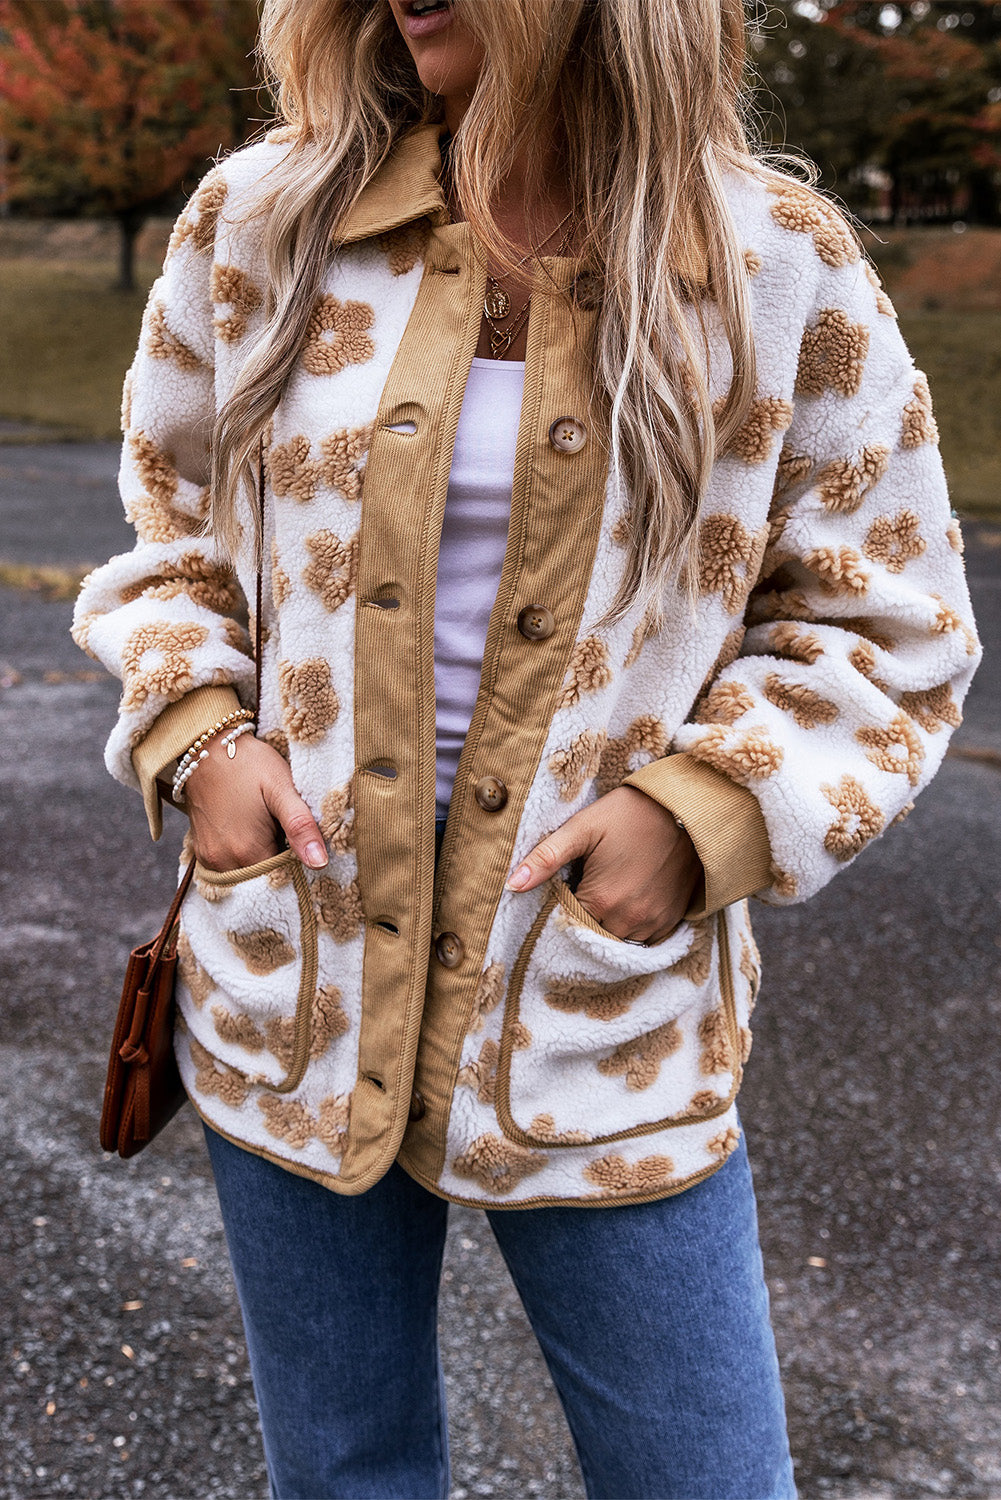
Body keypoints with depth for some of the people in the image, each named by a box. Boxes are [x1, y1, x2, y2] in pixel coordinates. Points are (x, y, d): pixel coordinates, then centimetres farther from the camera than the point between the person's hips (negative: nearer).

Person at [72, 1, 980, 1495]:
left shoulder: (786, 269, -6)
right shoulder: (259, 222, -1)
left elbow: (885, 630, 1)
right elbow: (170, 529, 12)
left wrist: (707, 812, -14)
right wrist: (196, 733, -5)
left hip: (604, 1004, -1)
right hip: (295, 990, 2)